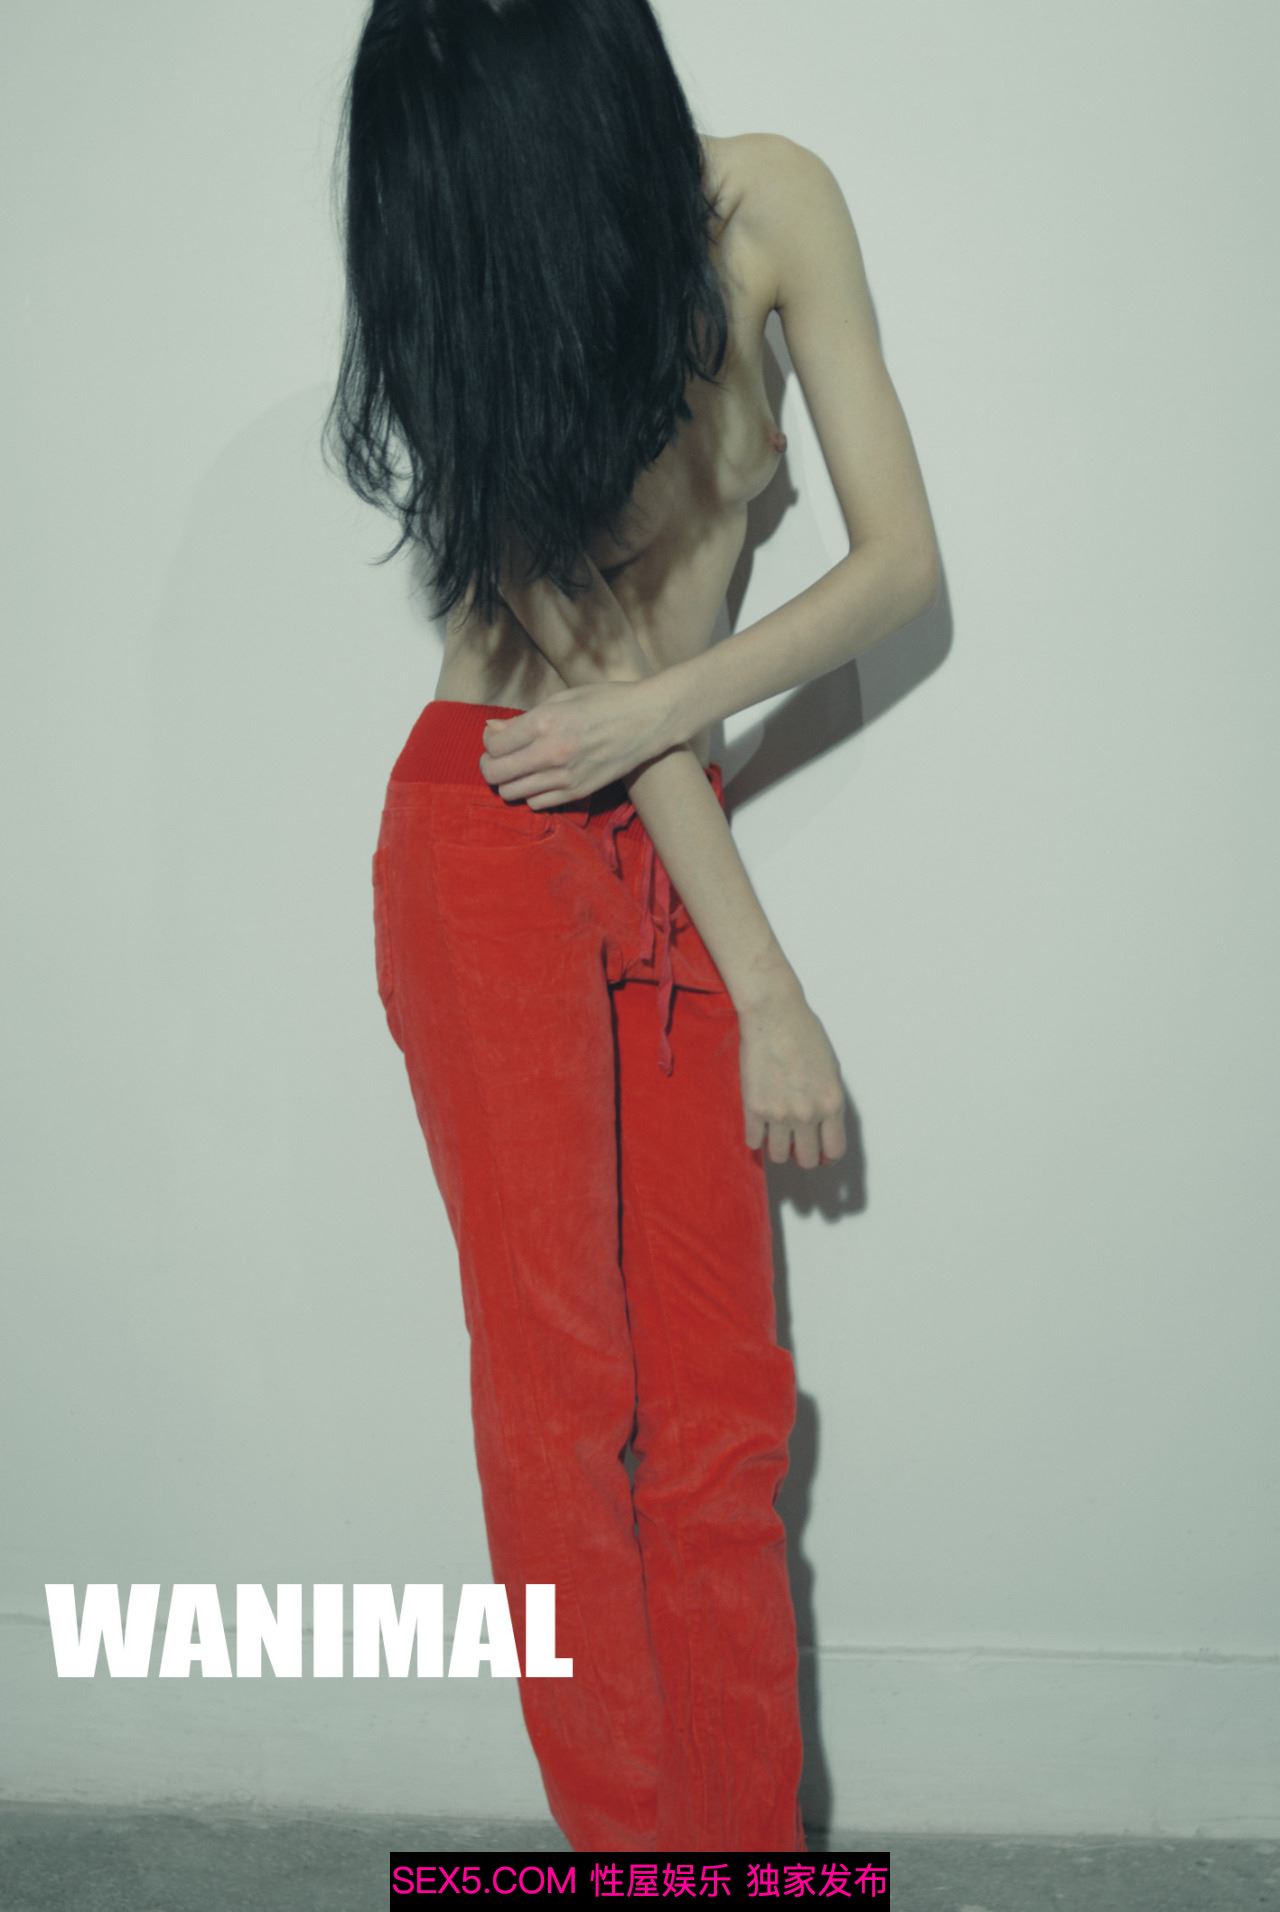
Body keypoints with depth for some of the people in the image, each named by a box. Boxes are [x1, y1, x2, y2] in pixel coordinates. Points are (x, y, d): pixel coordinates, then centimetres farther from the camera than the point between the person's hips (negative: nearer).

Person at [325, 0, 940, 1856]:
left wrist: (656, 707, -20)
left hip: (671, 840, 4)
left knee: (727, 1407, 3)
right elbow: (591, 659, -14)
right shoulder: (464, 333, -12)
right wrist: (770, 991, -14)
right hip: (496, 858, -3)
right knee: (559, 1389, -3)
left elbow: (901, 557, -6)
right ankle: (638, 1849, 10)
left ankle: (749, 1850, 13)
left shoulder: (768, 204, -4)